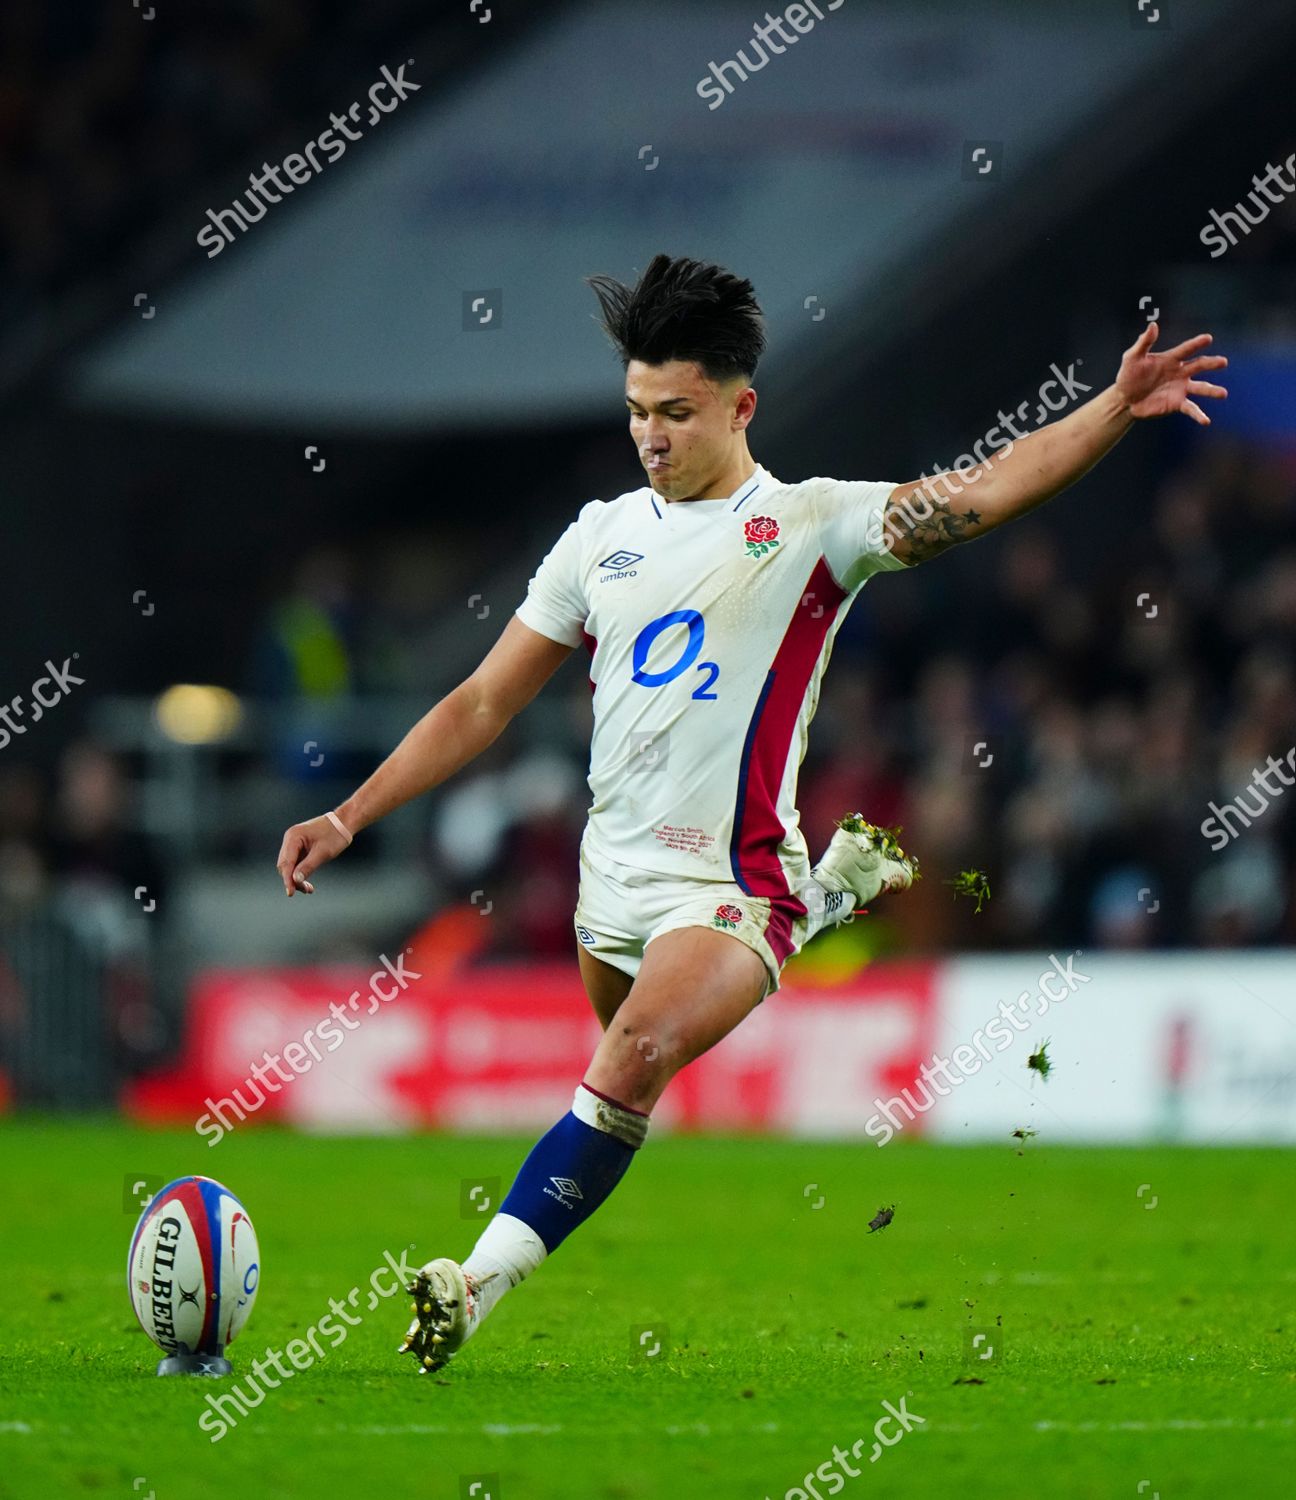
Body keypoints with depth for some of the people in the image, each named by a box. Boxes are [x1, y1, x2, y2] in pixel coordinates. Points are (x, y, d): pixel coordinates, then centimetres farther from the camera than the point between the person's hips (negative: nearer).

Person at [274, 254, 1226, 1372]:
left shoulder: (811, 524, -4)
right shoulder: (603, 536, 10)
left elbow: (980, 493, -17)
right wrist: (349, 818, 10)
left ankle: (479, 1284, -33)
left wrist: (1117, 409, -32)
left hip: (732, 889, -6)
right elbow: (483, 705, 15)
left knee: (634, 1061, -29)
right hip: (612, 880, 6)